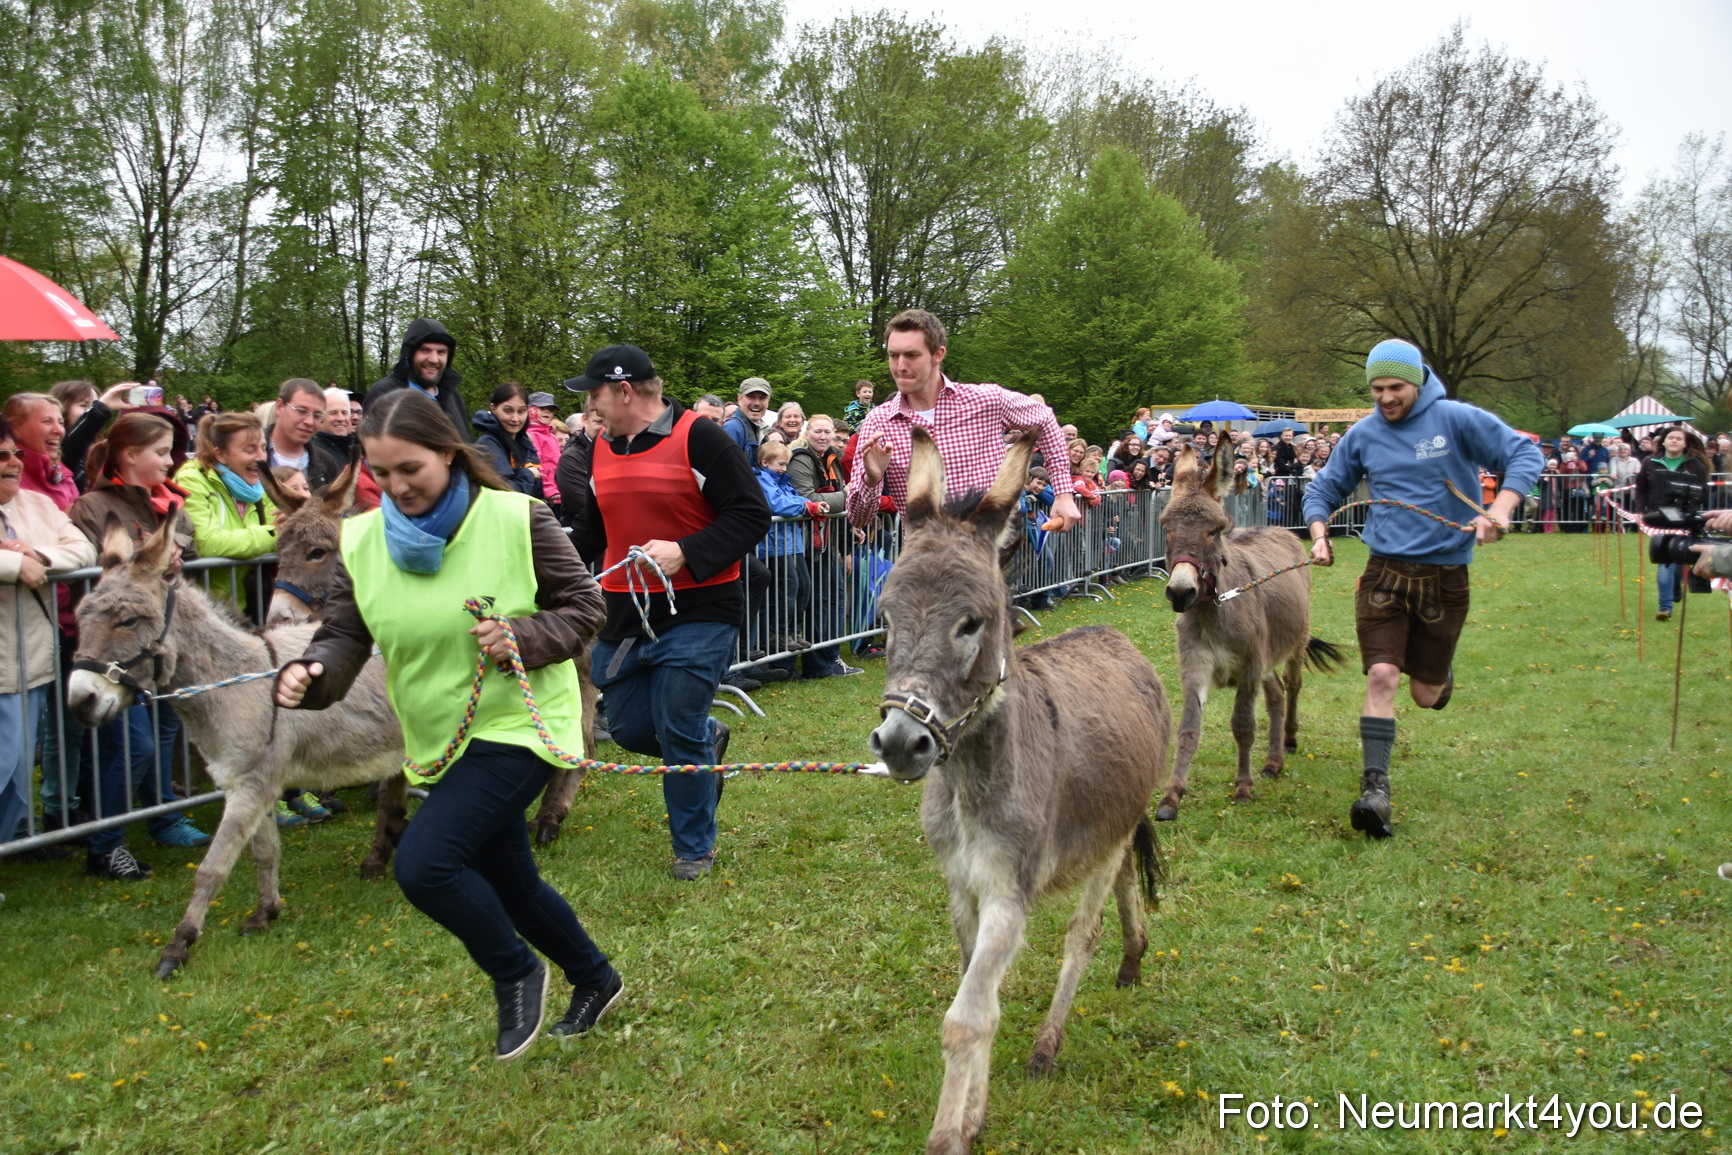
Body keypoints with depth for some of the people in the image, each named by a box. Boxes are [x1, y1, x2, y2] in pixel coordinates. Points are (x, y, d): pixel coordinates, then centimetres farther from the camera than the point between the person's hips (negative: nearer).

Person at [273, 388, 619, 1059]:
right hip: (442, 741, 6)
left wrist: (524, 637, -26)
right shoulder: (362, 540, -2)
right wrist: (308, 674, -24)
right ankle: (595, 979, 43)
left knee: (423, 863, -20)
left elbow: (584, 605, -8)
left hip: (517, 725, -6)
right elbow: (344, 634, -3)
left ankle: (515, 974, 7)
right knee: (508, 884, 18)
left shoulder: (515, 518, -14)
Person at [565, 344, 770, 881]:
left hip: (698, 614, -7)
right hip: (623, 615, 7)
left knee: (680, 734, -4)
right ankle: (708, 738, 39)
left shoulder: (699, 438, -11)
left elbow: (752, 514, -15)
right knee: (627, 727, 10)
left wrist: (685, 552, -24)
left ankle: (694, 847, 17)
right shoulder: (602, 447, 11)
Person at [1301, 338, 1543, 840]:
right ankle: (1375, 788, -12)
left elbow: (1525, 454, -8)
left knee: (1426, 694, 10)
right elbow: (1324, 489, 13)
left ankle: (1441, 675, 48)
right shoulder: (1362, 435, 3)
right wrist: (1319, 534, -6)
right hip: (1385, 572, 1)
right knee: (1381, 675, -15)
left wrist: (1499, 510, -24)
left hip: (1445, 575, -1)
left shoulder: (1457, 419, -6)